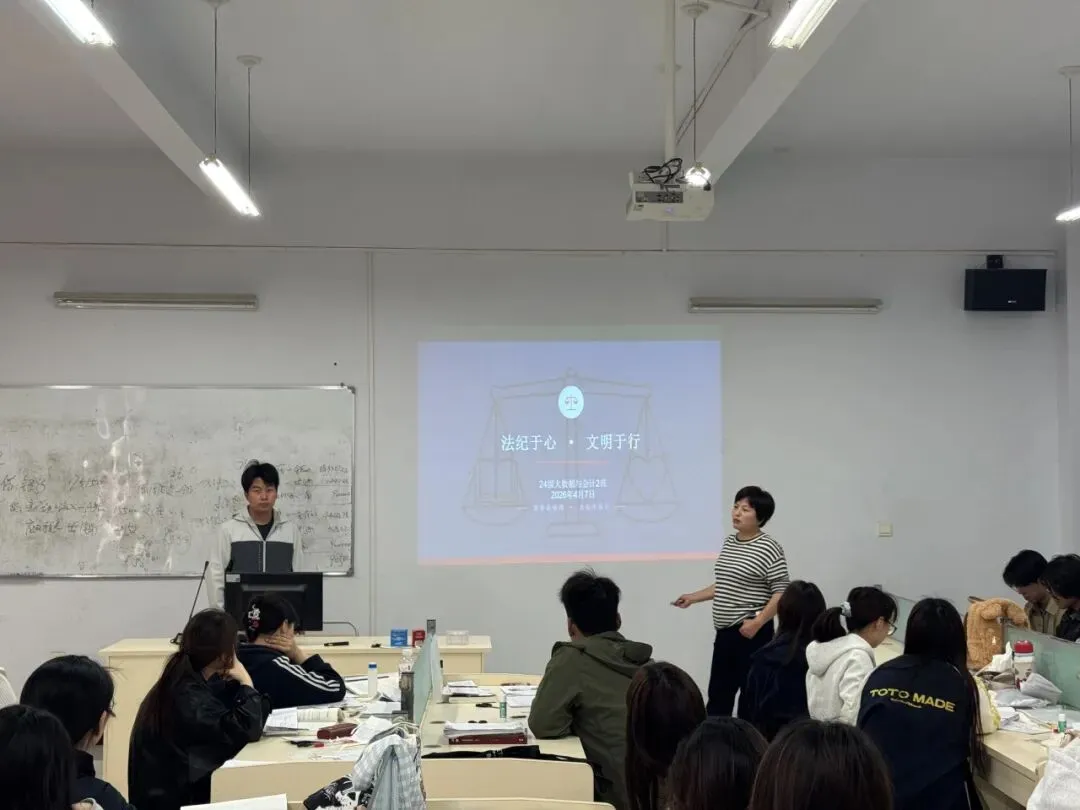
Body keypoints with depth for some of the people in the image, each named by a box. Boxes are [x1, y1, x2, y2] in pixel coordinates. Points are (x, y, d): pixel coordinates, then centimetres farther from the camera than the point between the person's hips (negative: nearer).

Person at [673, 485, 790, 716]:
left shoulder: (769, 548, -11)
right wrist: (693, 597, 19)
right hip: (724, 631, 8)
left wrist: (757, 622, -23)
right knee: (718, 692, 11)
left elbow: (781, 593, -15)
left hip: (751, 632, -7)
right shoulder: (728, 543, 12)